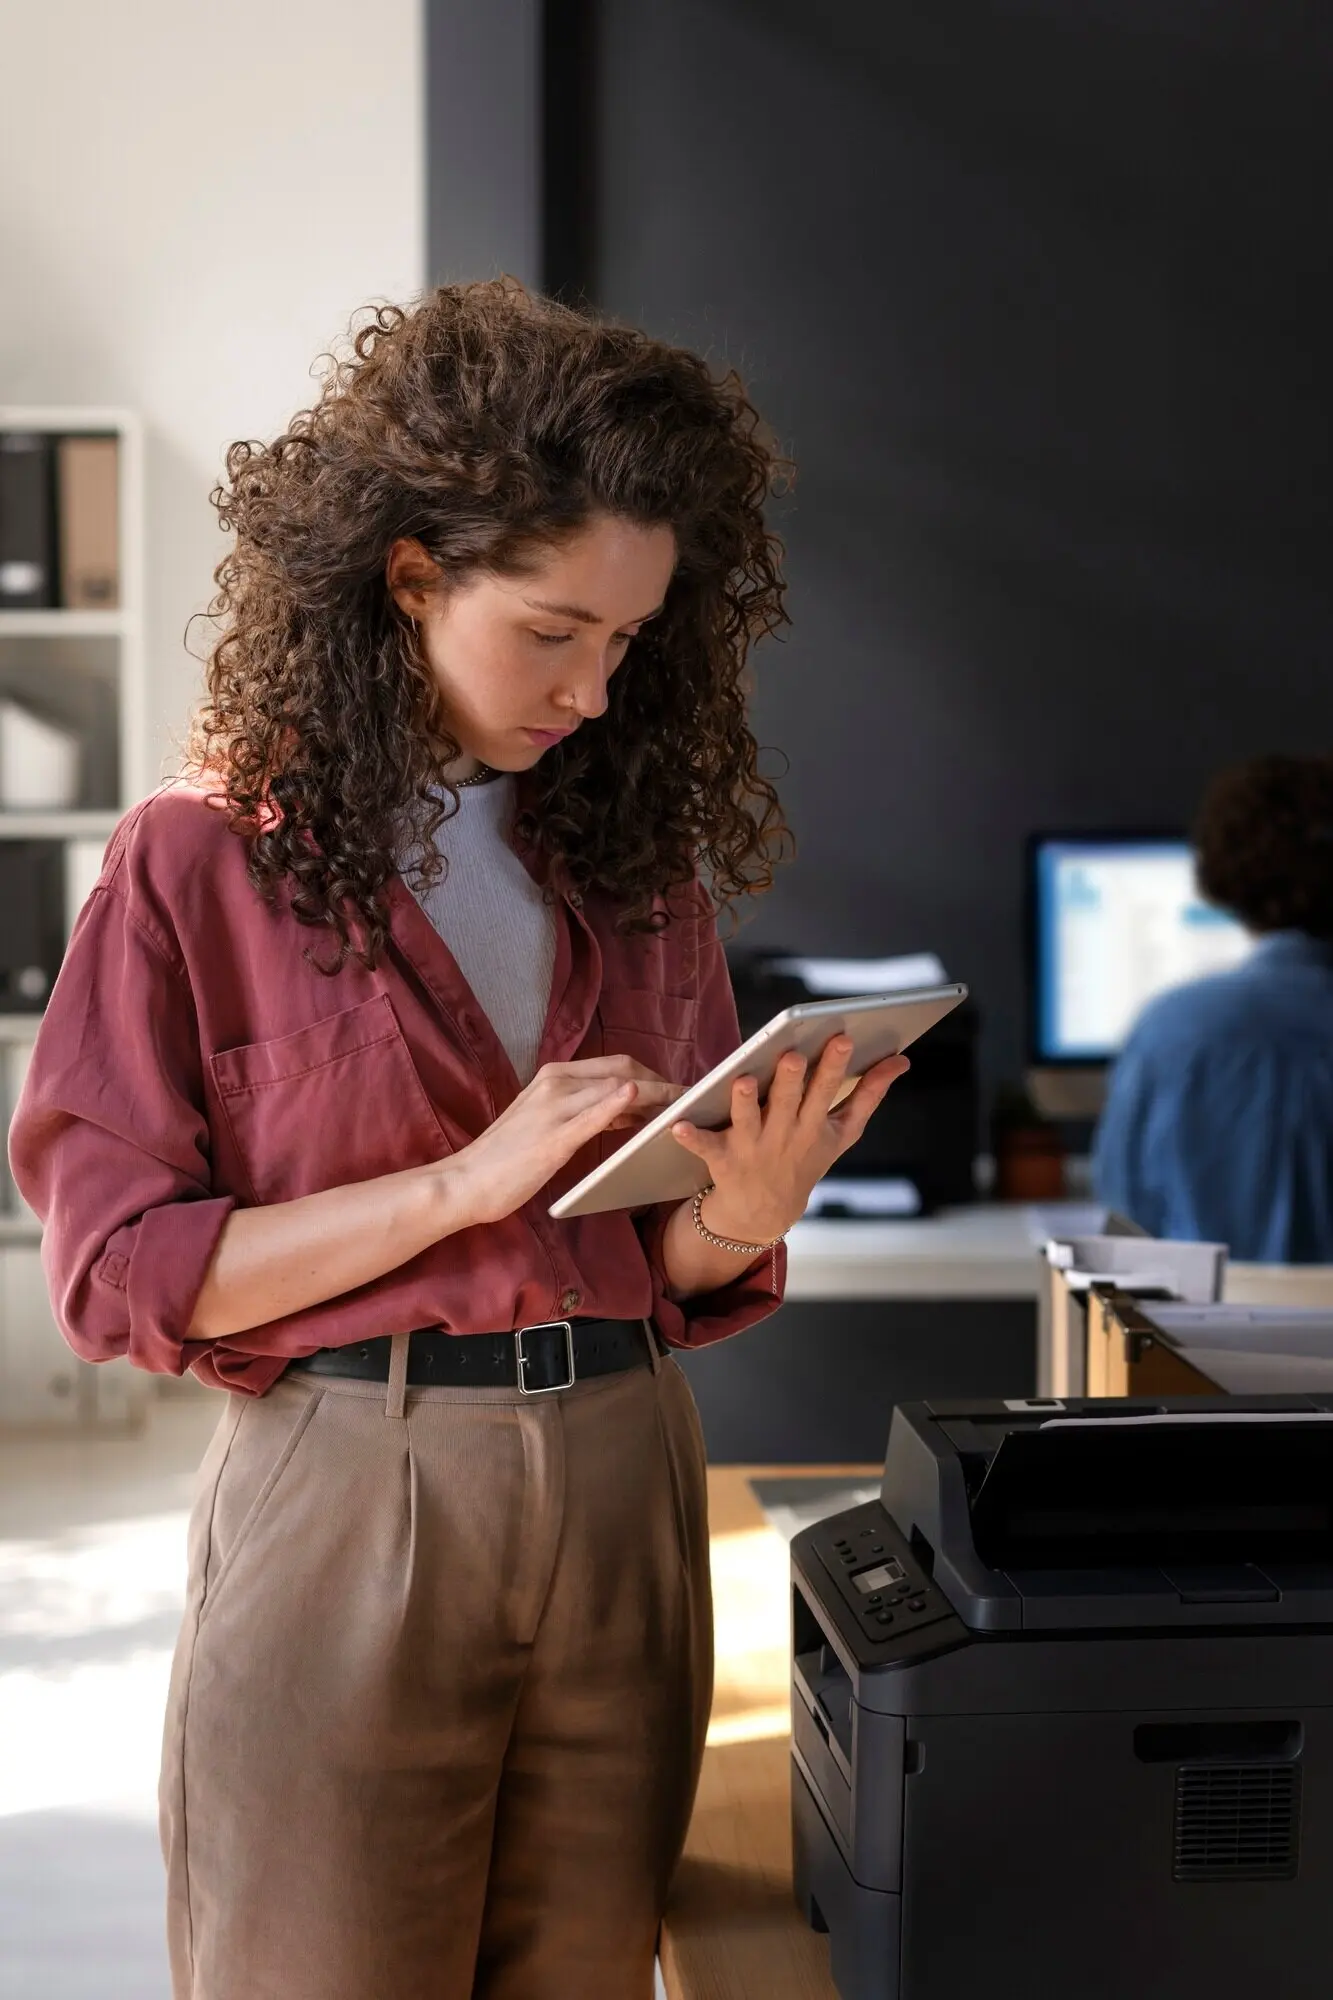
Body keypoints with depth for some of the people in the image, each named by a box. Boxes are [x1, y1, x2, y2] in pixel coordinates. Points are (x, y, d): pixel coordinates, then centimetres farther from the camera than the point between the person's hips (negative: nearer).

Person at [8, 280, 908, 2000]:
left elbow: (673, 1268, 13)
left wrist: (739, 1210, -11)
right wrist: (466, 1181, -17)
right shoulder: (205, 859, -4)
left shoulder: (638, 858, 9)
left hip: (621, 1488, 4)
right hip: (343, 1491, -3)